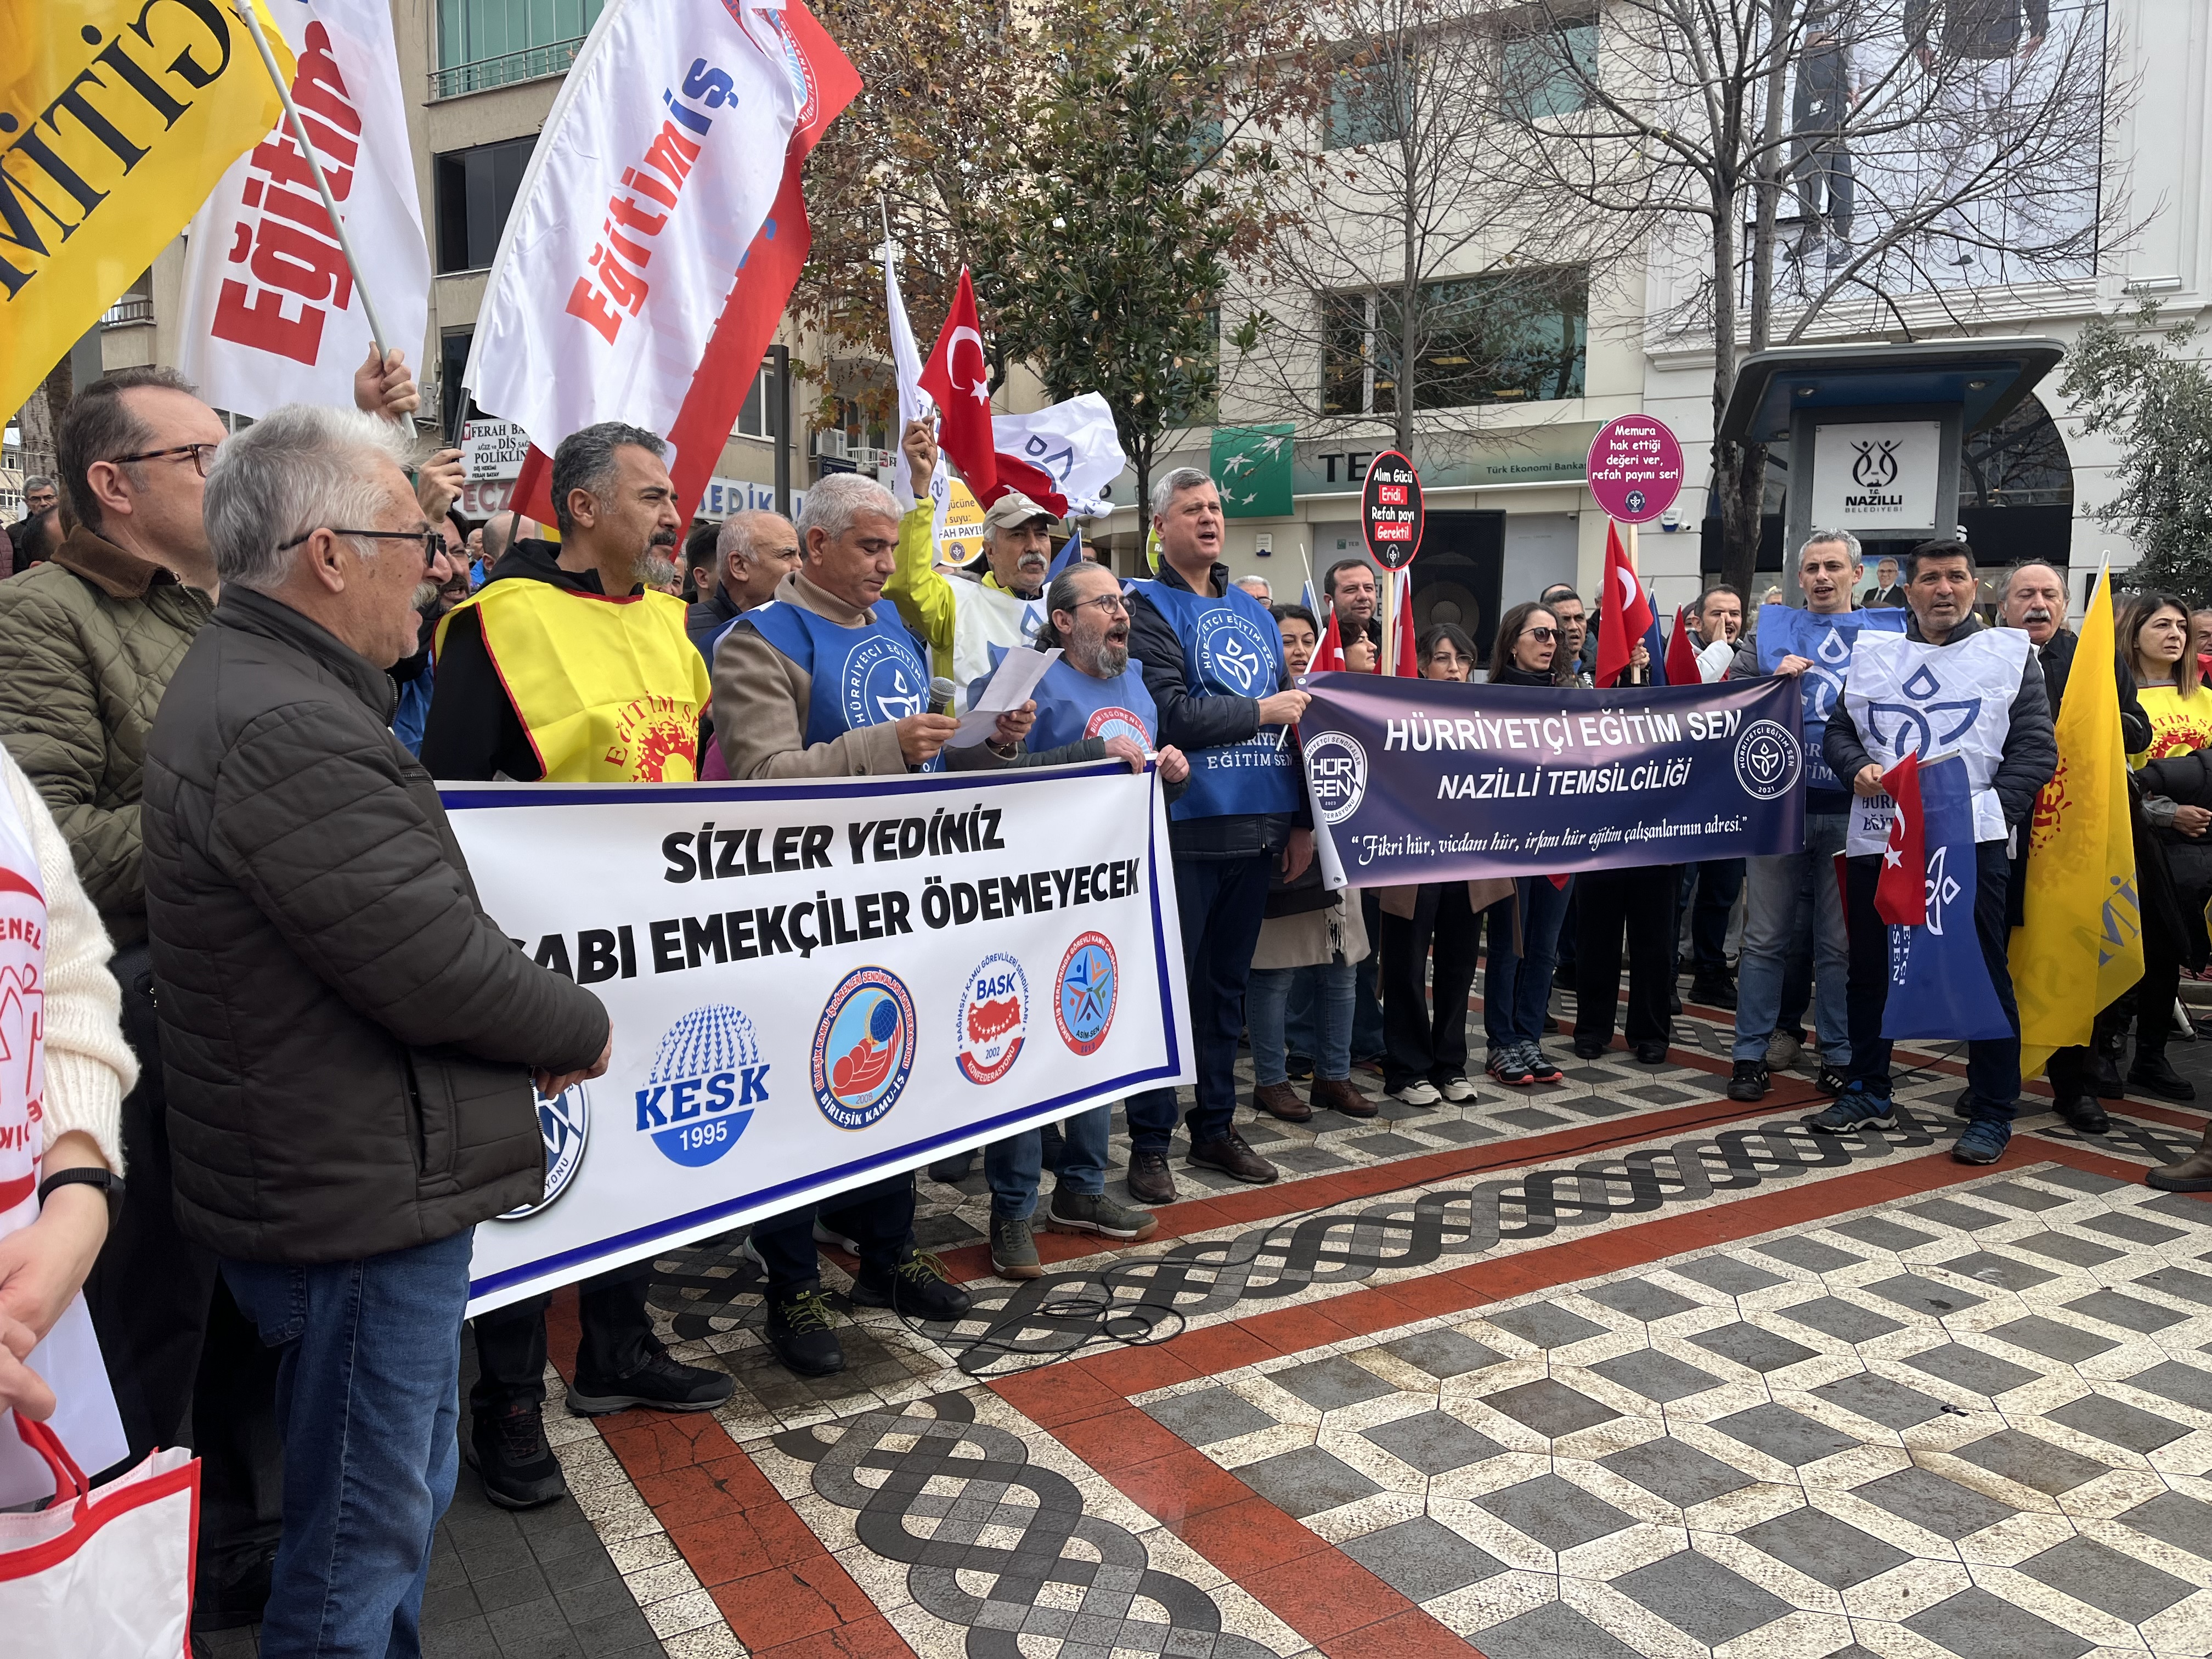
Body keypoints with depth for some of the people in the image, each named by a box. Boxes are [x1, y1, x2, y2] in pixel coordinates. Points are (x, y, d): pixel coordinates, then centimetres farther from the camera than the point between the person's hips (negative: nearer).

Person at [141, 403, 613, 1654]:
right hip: (359, 1202, -10)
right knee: (364, 1534, 8)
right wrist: (580, 1027, -8)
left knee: (407, 1499, 25)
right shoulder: (286, 730, -25)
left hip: (356, 1179, 11)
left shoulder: (257, 684, 11)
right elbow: (436, 965, -26)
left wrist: (538, 1025, 2)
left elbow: (419, 920, 12)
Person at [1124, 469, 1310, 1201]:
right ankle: (1150, 1144, 10)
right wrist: (1262, 711, -8)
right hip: (1186, 829, -6)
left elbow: (1292, 714, 17)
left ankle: (1215, 1126, 27)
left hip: (1257, 827, 6)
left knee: (1226, 983, 15)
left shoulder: (1252, 610, 16)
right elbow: (1172, 715, -17)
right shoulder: (1150, 607, -5)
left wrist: (1301, 818, 12)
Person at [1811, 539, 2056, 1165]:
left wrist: (1995, 809, -12)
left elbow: (2037, 747, 0)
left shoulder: (2012, 652, 5)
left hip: (1971, 838, -3)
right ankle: (1867, 1093, 26)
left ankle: (1991, 1114, 12)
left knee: (1985, 974, 1)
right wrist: (1857, 767, -7)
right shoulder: (1872, 654, 13)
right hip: (1877, 837, 3)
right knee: (1870, 970, 11)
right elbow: (1838, 730, 15)